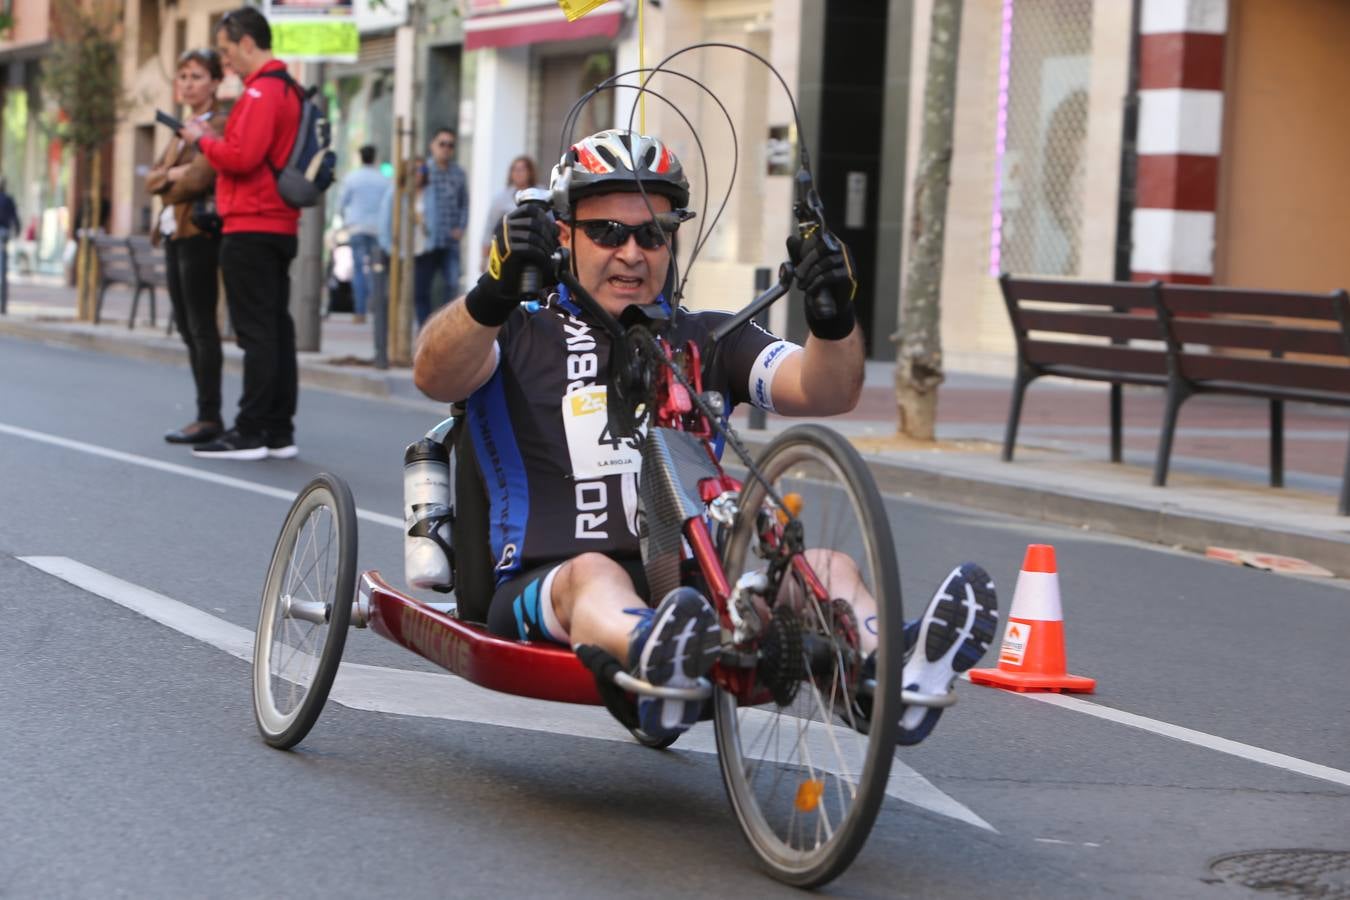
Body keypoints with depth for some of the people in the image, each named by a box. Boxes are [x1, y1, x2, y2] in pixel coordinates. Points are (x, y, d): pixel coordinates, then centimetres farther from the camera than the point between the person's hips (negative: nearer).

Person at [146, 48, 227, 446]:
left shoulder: (217, 125, -9)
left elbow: (199, 178, -20)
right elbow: (152, 180, 15)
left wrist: (170, 190, 0)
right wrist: (174, 174, -6)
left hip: (198, 232, -9)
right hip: (174, 234, 9)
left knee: (201, 327, -8)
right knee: (187, 327, 9)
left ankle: (210, 417, -7)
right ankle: (206, 415, 12)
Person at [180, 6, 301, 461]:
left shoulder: (261, 91, -13)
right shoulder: (288, 89, 18)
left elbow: (242, 157, -22)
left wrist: (203, 139, -6)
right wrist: (214, 140, 11)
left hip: (251, 229, -10)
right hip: (280, 226, 10)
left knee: (255, 331, -9)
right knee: (276, 328, 10)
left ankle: (250, 433, -8)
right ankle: (279, 432, 13)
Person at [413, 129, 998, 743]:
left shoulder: (707, 341, 18)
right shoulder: (522, 335, 10)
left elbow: (824, 392, 3)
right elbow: (434, 376, -12)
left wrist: (832, 318, -19)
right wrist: (495, 292, -32)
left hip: (690, 593, 3)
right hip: (544, 592, -3)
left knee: (826, 566, -22)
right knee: (593, 574, -36)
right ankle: (655, 663, -71)